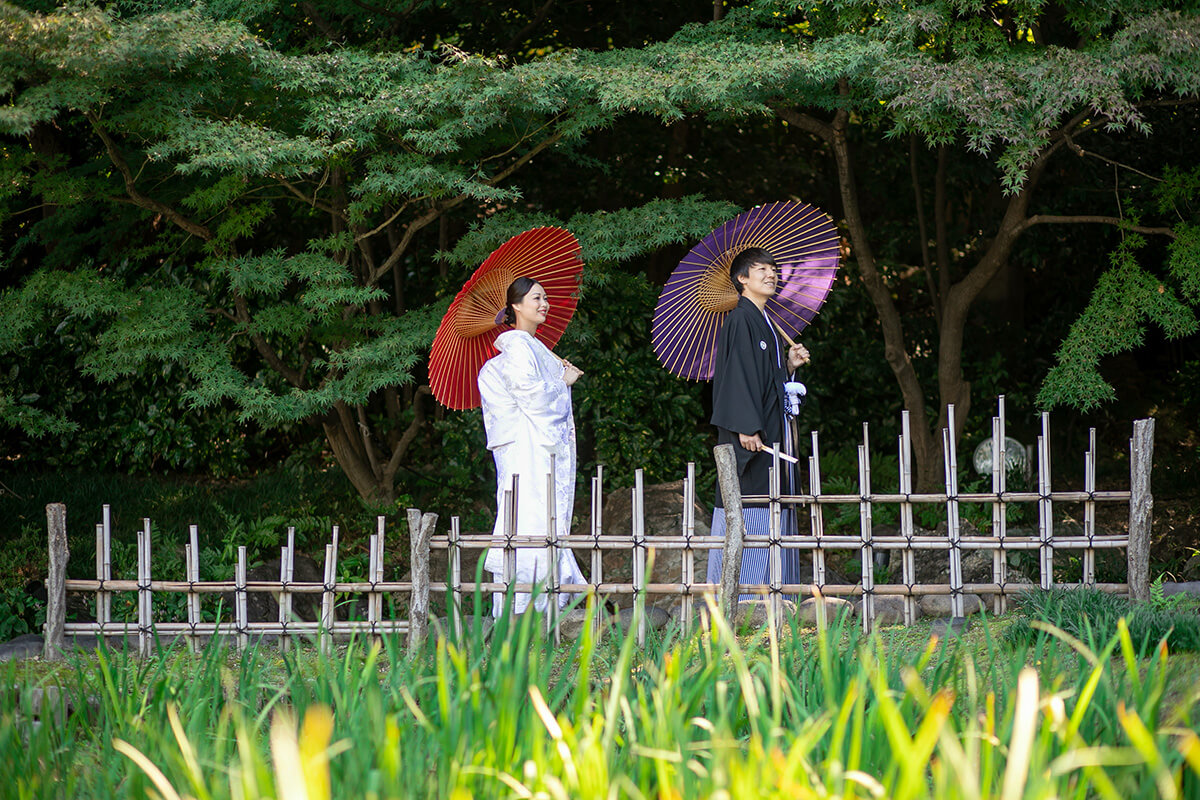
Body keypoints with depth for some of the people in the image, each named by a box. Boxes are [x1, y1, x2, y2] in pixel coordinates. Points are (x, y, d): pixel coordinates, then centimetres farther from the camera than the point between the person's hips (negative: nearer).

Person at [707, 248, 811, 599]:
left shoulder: (765, 323, 19)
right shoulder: (740, 320, -9)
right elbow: (737, 373, -16)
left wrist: (789, 364, 7)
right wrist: (747, 428, -23)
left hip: (772, 431, 10)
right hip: (751, 434, -10)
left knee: (772, 512, 6)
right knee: (749, 510, -11)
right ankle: (738, 593, -10)